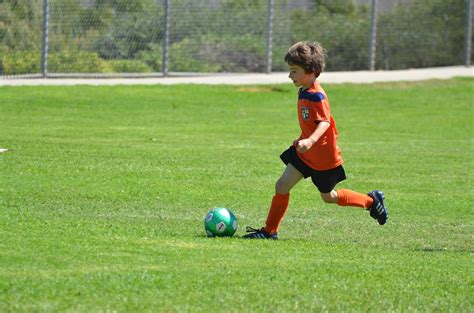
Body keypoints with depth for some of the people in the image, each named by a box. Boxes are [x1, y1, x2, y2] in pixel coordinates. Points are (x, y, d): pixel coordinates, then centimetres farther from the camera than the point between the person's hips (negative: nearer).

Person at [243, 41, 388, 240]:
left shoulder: (316, 96, -24)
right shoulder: (304, 92, 5)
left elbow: (324, 122, -35)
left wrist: (310, 141, -50)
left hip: (323, 156, -8)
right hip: (305, 153, 8)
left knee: (328, 197, 10)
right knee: (282, 185, -2)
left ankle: (371, 201, 29)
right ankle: (270, 230, 4)